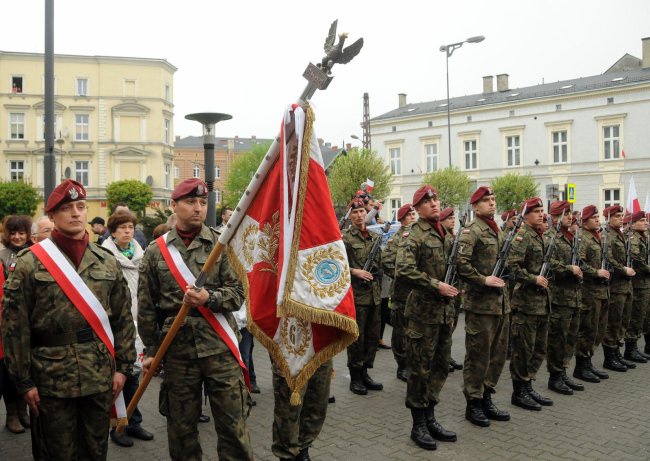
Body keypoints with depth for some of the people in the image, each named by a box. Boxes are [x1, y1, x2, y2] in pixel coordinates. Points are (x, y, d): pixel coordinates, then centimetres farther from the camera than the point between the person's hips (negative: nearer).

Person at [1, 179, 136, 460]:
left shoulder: (107, 262, 5)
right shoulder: (30, 263, -5)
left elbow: (123, 318, 7)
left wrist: (123, 366, 3)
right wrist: (23, 380, -7)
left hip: (101, 375, 3)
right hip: (51, 378, -3)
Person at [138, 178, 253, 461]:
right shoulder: (155, 252, 4)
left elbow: (237, 293, -2)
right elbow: (146, 307, 8)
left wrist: (209, 298, -20)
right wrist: (151, 350, 7)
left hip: (219, 347, -1)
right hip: (177, 349, 1)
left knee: (233, 425, 4)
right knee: (181, 427, 13)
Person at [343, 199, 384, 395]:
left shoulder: (375, 237, 13)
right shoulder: (345, 238, -5)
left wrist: (379, 288, 17)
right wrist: (355, 272, -22)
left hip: (374, 293, 6)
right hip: (356, 293, -6)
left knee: (373, 336, 11)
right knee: (356, 337, 1)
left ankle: (364, 373, 24)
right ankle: (355, 377, 13)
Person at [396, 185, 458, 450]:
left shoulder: (444, 233, 13)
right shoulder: (414, 236, -12)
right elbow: (403, 271, -24)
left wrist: (453, 287, 9)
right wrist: (436, 286, -20)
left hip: (445, 310, 8)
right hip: (423, 311, -8)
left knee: (440, 366, 14)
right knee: (420, 369, 1)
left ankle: (429, 417, 27)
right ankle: (418, 425, 13)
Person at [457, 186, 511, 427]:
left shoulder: (498, 232, 16)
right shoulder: (471, 231, -10)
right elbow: (461, 263, -21)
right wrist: (484, 280, -20)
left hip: (501, 302, 9)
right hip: (480, 302, -8)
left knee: (498, 353, 14)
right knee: (478, 355, 0)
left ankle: (486, 398, 27)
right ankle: (473, 404, 12)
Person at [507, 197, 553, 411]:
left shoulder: (539, 236, 16)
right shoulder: (522, 235, -12)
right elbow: (513, 265, -23)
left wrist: (545, 279, 12)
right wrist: (534, 279, -20)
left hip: (541, 302, 9)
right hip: (526, 301, -9)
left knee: (539, 348, 15)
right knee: (524, 349, -1)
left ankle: (528, 387, 26)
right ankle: (519, 392, 9)